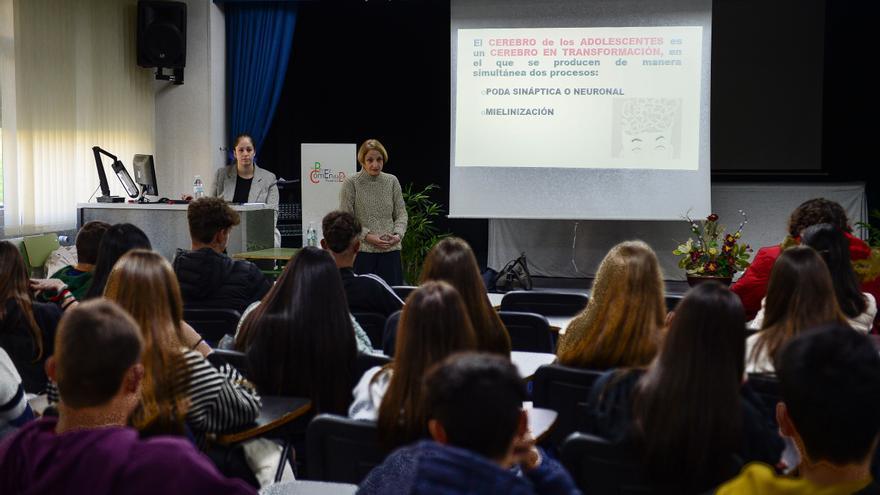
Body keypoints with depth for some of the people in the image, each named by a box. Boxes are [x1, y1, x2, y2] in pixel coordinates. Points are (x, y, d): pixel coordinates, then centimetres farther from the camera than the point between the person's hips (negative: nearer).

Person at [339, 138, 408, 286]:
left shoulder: (392, 181, 8)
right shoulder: (351, 183, -2)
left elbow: (401, 213, 11)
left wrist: (398, 235, -7)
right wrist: (367, 236, -14)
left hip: (390, 250, 3)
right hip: (362, 251, -3)